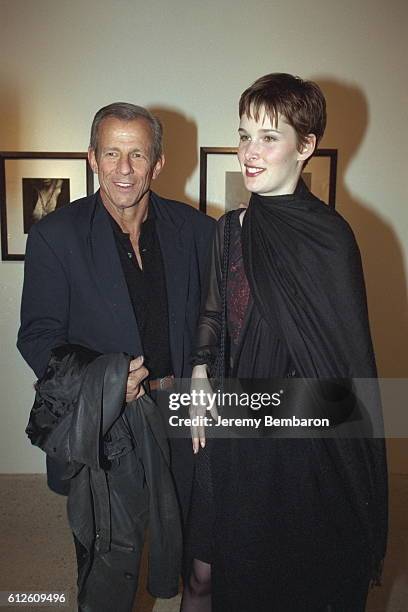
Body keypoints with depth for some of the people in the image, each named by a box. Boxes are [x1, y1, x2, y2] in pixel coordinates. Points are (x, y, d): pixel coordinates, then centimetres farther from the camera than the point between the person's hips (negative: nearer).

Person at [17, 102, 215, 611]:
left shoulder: (196, 230, 0)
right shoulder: (55, 235, -7)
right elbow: (37, 336, -7)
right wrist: (99, 378, -22)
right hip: (103, 430, -2)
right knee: (109, 563, 14)